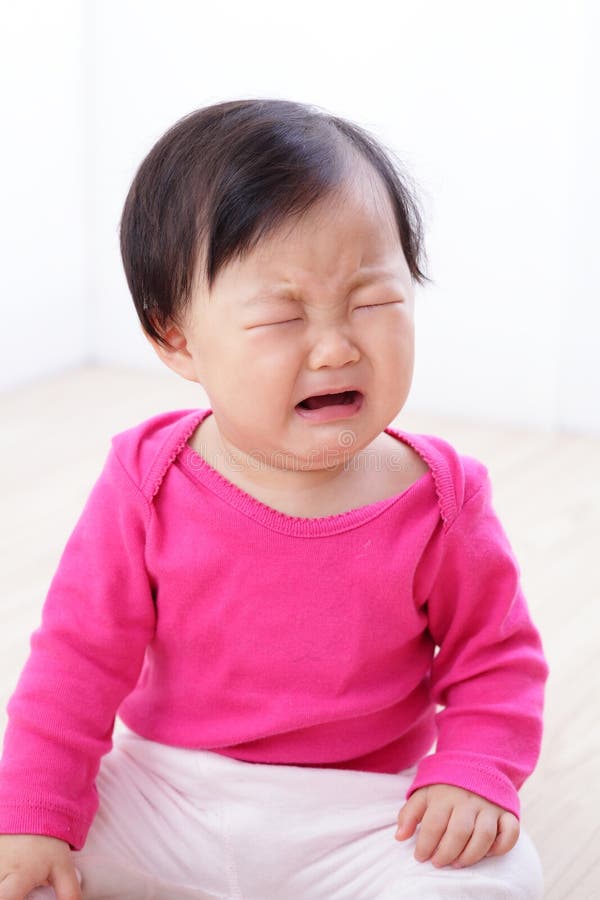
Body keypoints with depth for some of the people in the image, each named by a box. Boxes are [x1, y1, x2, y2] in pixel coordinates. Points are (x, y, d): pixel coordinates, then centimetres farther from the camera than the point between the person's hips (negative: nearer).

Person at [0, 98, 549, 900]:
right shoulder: (149, 484, -12)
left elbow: (496, 659, 1)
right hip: (162, 795, 1)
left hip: (359, 819, 0)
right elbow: (81, 653, -6)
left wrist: (474, 774, -17)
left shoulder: (440, 502, -12)